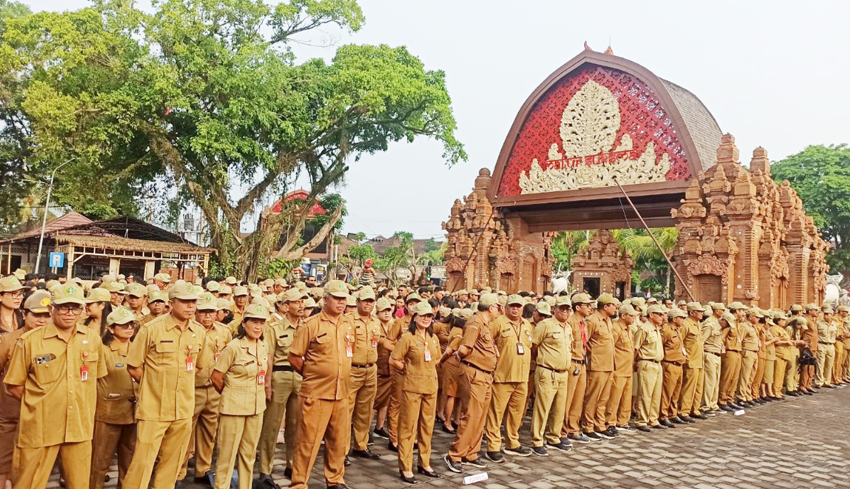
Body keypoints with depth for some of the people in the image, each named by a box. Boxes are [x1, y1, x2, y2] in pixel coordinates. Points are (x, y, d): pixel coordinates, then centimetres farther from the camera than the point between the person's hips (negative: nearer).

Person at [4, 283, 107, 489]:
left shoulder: (93, 339, 3)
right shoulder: (29, 341, -6)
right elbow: (14, 386, 0)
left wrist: (86, 408, 9)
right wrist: (38, 404, -2)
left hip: (80, 427, 3)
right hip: (40, 428, -2)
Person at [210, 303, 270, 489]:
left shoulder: (263, 347, 5)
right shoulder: (233, 347, -13)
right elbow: (215, 376, -9)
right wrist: (230, 394, 3)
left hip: (256, 407, 6)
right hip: (234, 407, -6)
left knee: (249, 453, 15)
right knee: (228, 453, 4)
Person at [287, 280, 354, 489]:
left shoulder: (349, 323, 7)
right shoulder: (311, 325, -8)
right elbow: (294, 357, -6)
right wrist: (311, 374, 2)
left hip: (341, 393, 5)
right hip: (316, 393, -5)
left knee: (339, 440, 15)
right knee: (308, 440, 0)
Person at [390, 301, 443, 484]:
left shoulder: (433, 338, 8)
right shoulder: (408, 337, -10)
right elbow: (394, 360, -9)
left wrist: (428, 370, 12)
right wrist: (409, 371, -1)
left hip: (431, 386, 6)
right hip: (412, 386, -6)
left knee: (427, 426, 13)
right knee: (409, 427, 0)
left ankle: (424, 463, 26)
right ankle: (405, 468, 9)